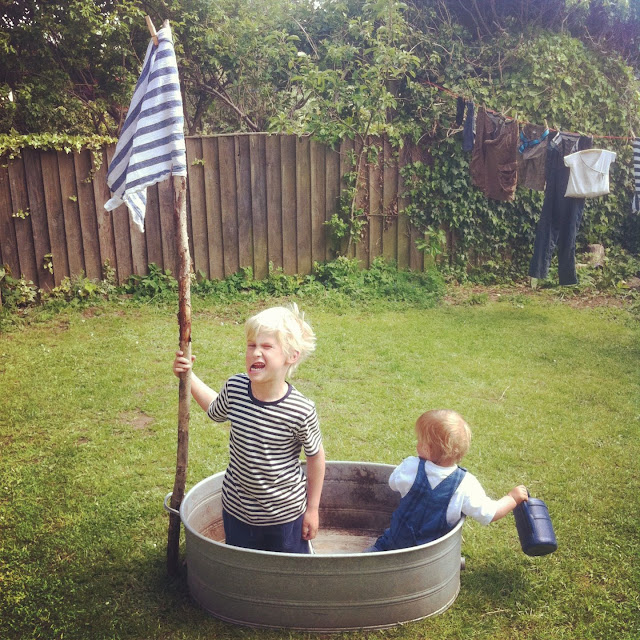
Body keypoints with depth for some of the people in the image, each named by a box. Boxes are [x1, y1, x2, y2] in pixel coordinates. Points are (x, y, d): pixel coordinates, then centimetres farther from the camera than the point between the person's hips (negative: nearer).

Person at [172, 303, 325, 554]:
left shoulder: (302, 411, -25)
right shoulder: (234, 388, -15)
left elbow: (315, 457, -9)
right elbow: (215, 410, 10)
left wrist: (312, 509, 0)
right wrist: (189, 376, 3)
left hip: (285, 513, -3)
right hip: (236, 508, 3)